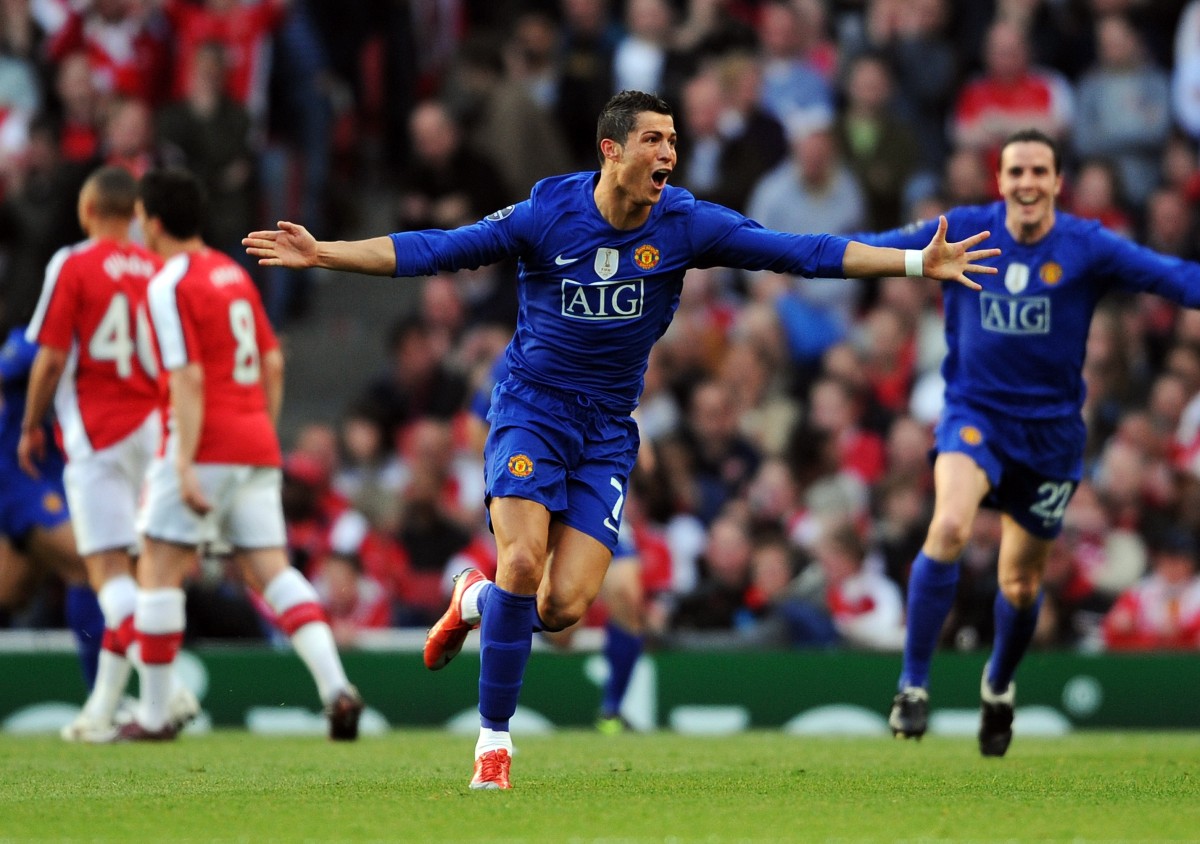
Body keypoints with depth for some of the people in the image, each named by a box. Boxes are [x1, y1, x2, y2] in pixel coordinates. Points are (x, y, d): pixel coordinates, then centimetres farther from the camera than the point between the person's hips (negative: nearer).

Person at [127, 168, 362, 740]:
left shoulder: (169, 286, -10)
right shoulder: (233, 274, 15)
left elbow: (188, 379, -17)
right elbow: (272, 362, 18)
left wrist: (184, 467, -20)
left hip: (206, 447, -7)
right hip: (257, 446, 7)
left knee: (158, 569, 2)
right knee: (271, 570, 3)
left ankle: (154, 713, 4)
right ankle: (335, 685, -16)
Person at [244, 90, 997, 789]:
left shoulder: (686, 224, -7)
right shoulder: (546, 214, -12)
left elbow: (800, 252, -8)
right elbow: (433, 251, -8)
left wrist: (919, 262, -12)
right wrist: (324, 253, -16)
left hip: (608, 428, 2)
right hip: (531, 407, -2)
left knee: (565, 605, -10)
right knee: (523, 561, -21)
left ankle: (476, 601, 26)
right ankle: (495, 739, -6)